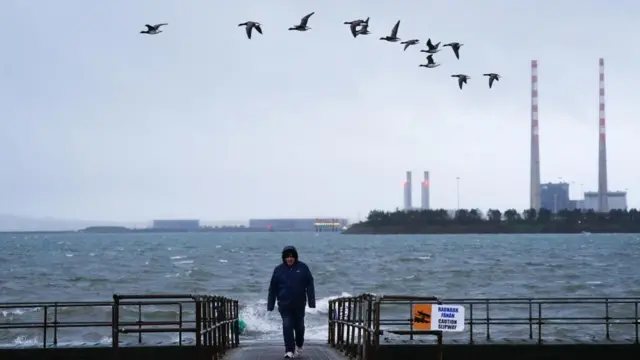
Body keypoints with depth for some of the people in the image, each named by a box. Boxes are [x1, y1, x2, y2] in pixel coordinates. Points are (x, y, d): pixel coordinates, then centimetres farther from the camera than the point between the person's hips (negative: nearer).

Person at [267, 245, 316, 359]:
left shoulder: (303, 268, -3)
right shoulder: (278, 269, -1)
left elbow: (310, 286, -1)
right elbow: (273, 289, 3)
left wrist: (312, 302, -6)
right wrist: (270, 306, 2)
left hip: (299, 304, 1)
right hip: (284, 305, 0)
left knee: (299, 326, 13)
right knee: (287, 326, -9)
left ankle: (299, 345, 37)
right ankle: (289, 350, -7)